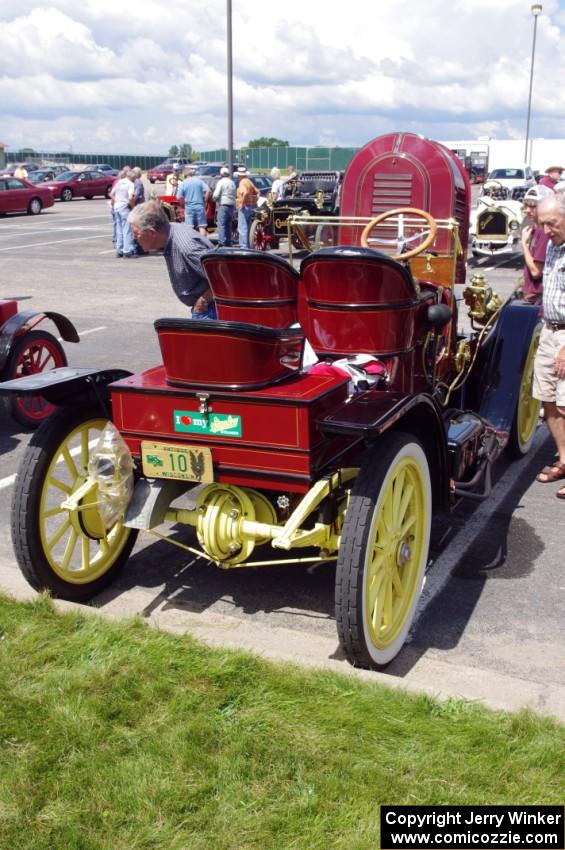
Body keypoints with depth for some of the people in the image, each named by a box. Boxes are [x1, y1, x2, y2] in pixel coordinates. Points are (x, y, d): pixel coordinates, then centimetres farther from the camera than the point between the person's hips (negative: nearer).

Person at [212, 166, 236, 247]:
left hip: (223, 205, -7)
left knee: (221, 225, -8)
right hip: (232, 205, 7)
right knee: (228, 225, 12)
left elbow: (216, 195, -11)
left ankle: (222, 243, -15)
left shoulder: (221, 182, -6)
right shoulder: (232, 183, 15)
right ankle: (228, 243, 14)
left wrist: (214, 198, 8)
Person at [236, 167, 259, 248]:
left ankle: (243, 246, -12)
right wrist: (255, 201, 15)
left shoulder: (242, 182, -12)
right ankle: (247, 246, 21)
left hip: (245, 207, -9)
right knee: (247, 227, 16)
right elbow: (257, 192, 18)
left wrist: (242, 204, -21)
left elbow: (245, 193, -28)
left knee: (242, 228, -9)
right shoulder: (249, 182, 15)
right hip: (251, 206, 9)